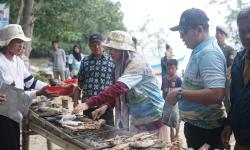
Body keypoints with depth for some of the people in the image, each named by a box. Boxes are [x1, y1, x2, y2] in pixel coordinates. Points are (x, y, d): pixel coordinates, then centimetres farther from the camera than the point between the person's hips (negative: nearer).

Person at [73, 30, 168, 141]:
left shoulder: (137, 63, -22)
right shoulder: (122, 64, 6)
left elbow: (118, 88, -34)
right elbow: (119, 92, 13)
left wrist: (89, 103, -37)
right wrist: (106, 105, -5)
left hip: (152, 119, -8)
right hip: (135, 120, 8)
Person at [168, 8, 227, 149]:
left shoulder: (209, 53, -22)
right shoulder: (200, 51, 8)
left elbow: (216, 94, -32)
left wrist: (180, 94, -25)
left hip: (206, 129, -9)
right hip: (196, 124, 9)